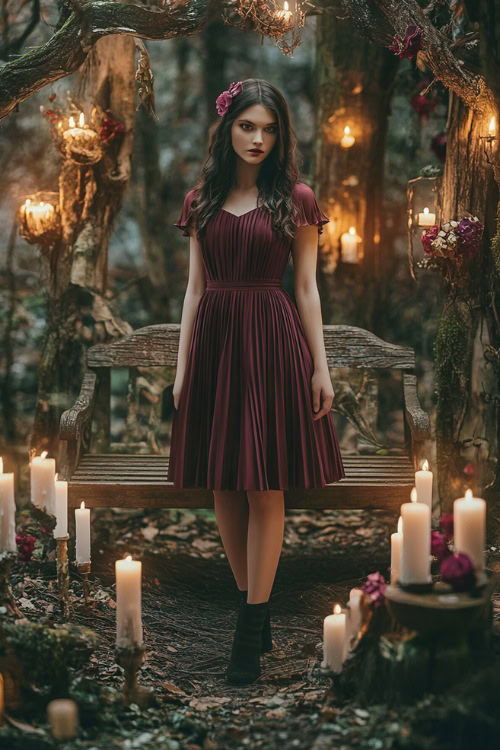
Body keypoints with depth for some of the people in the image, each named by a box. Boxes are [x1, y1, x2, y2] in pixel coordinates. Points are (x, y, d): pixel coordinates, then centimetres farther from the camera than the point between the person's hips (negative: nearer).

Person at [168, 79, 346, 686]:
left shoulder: (295, 199, 2)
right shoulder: (202, 201, 10)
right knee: (224, 486, 6)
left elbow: (306, 287, 1)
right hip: (214, 339, 4)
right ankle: (255, 607, 21)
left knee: (265, 489, -3)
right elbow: (195, 287, 11)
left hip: (272, 340, -3)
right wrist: (182, 365, 6)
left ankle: (251, 628, 4)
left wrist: (320, 367, -3)